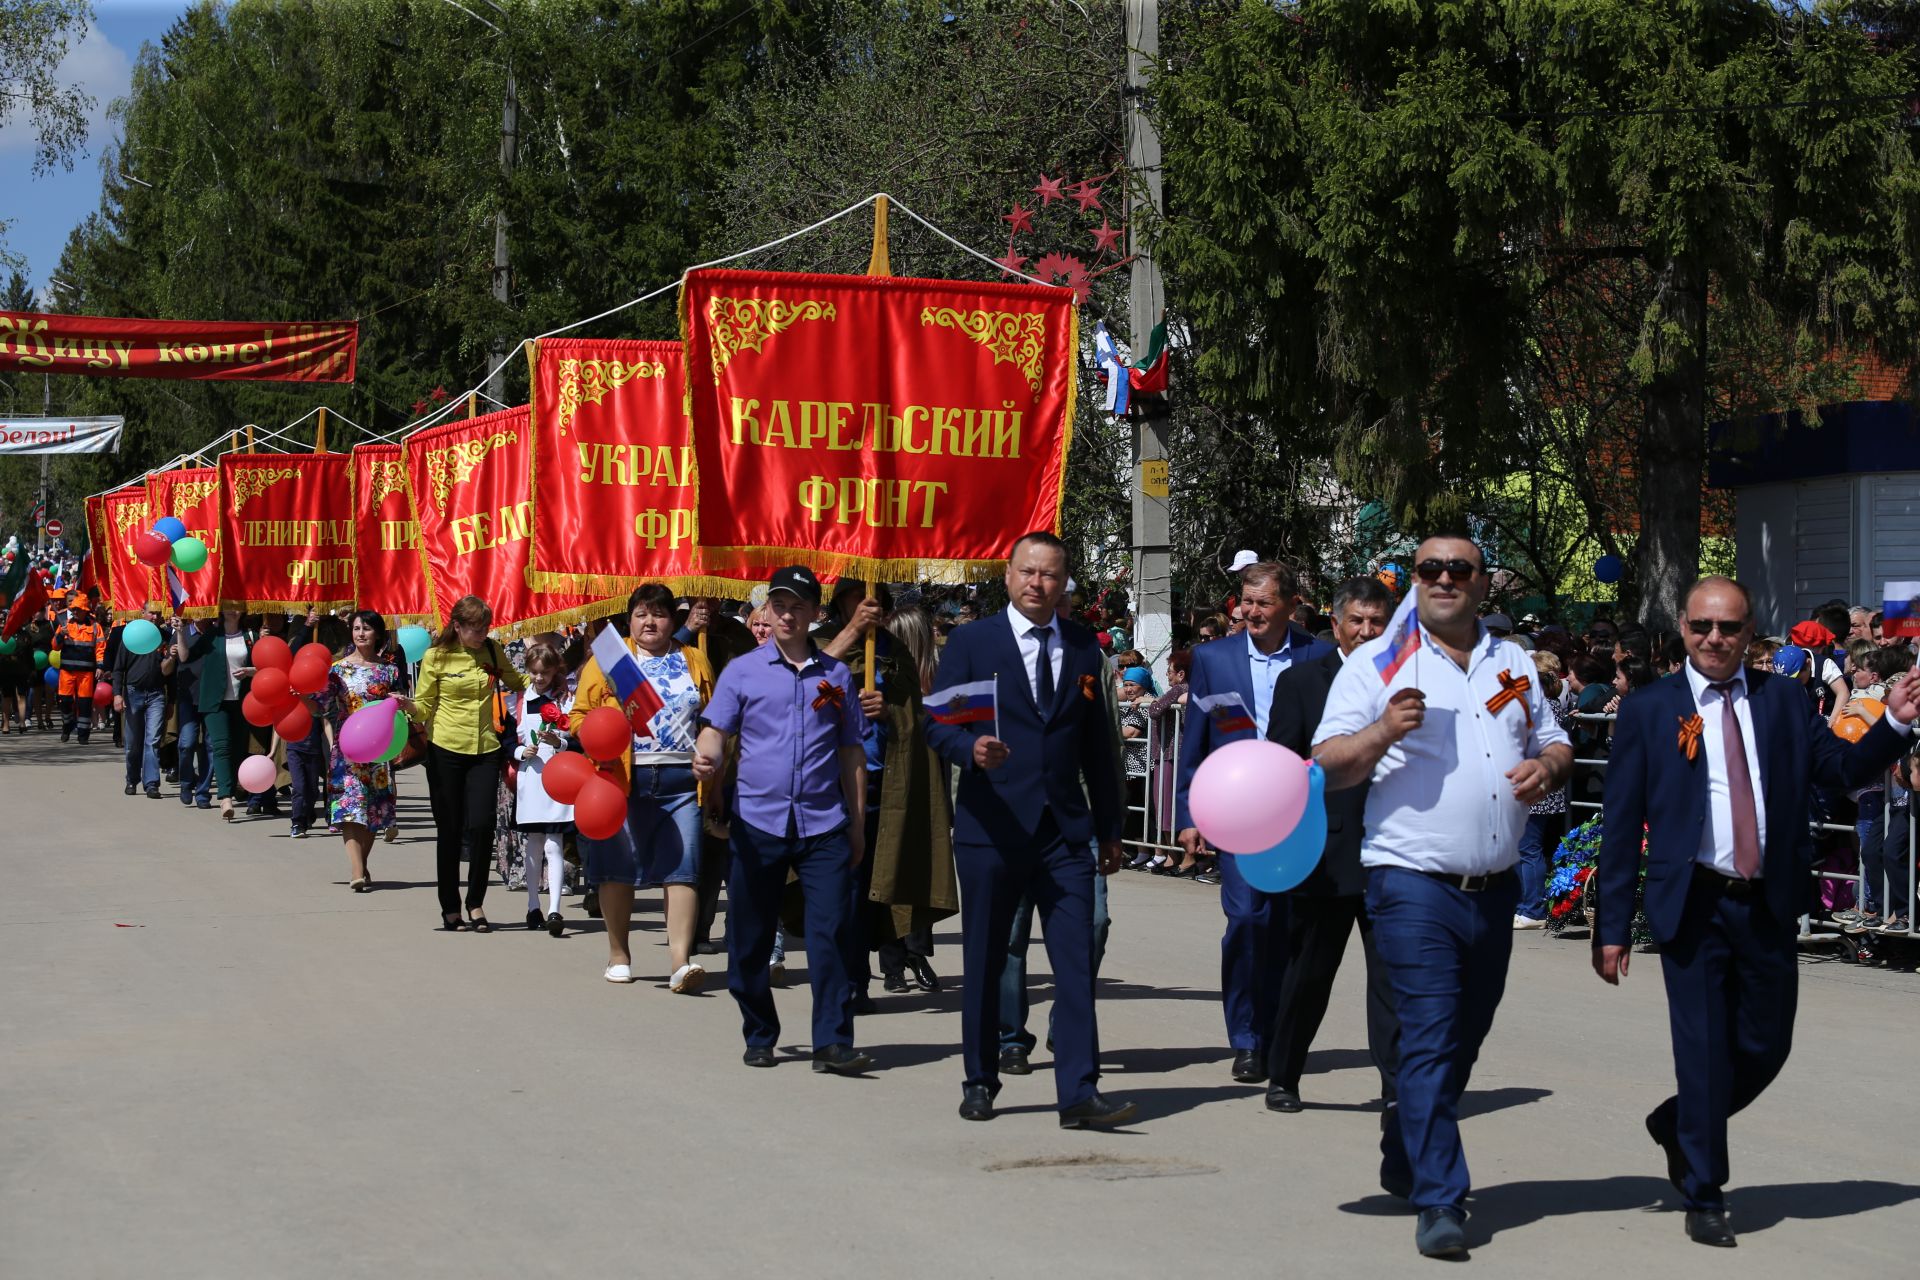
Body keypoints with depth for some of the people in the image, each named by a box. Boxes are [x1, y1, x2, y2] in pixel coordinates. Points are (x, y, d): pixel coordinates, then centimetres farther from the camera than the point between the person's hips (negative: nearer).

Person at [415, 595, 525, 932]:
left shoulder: (492, 651, 5)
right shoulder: (436, 658, -3)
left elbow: (515, 682, 22)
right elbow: (425, 704, 0)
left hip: (485, 750, 2)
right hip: (445, 751, -2)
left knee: (482, 825, -8)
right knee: (449, 830, 3)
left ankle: (475, 904, 7)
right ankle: (450, 909, 14)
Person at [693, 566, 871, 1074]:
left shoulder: (836, 675, 11)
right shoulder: (742, 671, 7)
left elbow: (851, 752, 13)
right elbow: (716, 731, 1)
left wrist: (858, 824, 10)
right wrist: (706, 758, -23)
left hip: (823, 823, 0)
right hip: (756, 820, 0)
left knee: (832, 932, -9)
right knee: (750, 938, 5)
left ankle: (833, 1042, -7)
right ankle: (759, 1037, 19)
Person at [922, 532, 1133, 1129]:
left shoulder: (1084, 648, 11)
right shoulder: (971, 643, 2)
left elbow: (1098, 744, 15)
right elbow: (936, 721, -1)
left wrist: (1110, 828, 16)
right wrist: (971, 748, -23)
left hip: (1065, 829, 2)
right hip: (991, 827, -2)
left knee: (1077, 962, -7)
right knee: (985, 962, 7)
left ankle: (1079, 1094, -9)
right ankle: (980, 1082, 21)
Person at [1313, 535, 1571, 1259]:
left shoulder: (1512, 664, 14)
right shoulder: (1377, 664, 0)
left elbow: (1554, 743, 22)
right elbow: (1327, 767, -4)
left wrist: (1547, 767, -2)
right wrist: (1382, 732, -22)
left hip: (1495, 888, 6)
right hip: (1414, 883, -5)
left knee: (1464, 1039, 15)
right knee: (1430, 1041, -12)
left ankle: (1404, 1162, 34)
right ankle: (1439, 1203, -12)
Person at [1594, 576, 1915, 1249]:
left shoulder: (1782, 701, 9)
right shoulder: (1649, 711, 1)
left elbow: (1841, 768, 4)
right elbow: (1621, 825, -1)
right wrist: (1612, 926, -4)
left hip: (1769, 906, 3)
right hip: (1694, 906, -3)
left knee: (1766, 1047, 9)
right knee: (1705, 1050, -1)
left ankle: (1679, 1125, 36)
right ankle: (1704, 1198, 13)